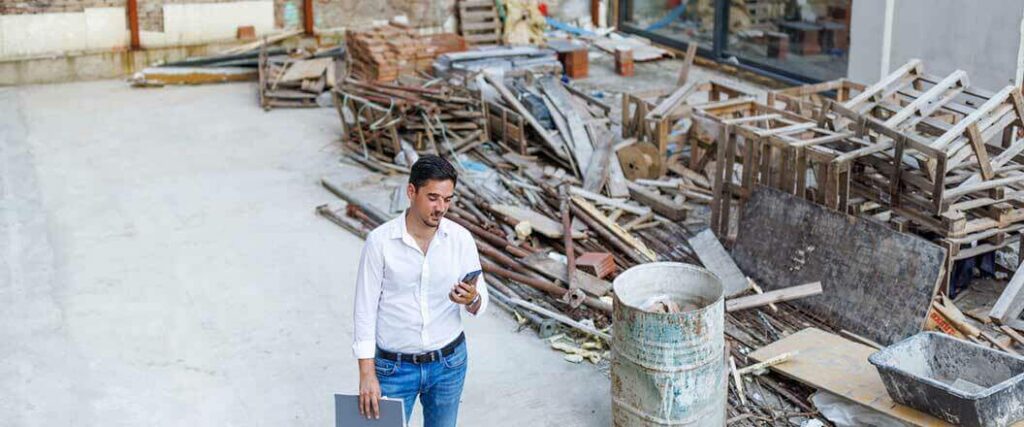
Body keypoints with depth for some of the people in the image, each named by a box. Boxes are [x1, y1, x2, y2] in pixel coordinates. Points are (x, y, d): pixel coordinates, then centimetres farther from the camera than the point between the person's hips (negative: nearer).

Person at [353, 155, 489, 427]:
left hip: (448, 363, 3)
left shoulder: (461, 239, -7)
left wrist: (471, 299, -26)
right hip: (394, 366, -2)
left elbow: (481, 304, -1)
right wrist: (366, 374, -14)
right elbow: (365, 310, -10)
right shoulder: (380, 241, -14)